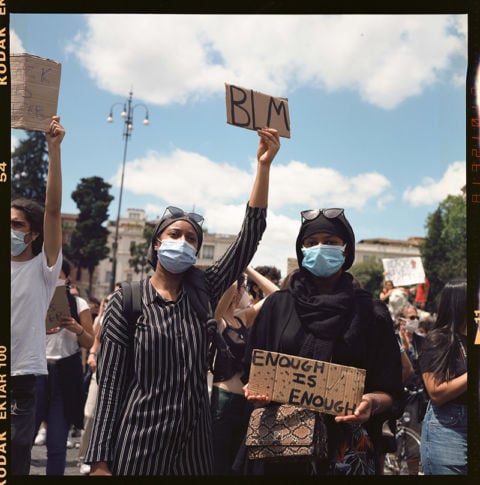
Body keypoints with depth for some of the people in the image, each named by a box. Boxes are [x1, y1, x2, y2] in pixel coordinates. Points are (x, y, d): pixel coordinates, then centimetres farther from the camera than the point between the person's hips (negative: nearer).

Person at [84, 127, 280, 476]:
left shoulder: (203, 291, 2)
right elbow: (111, 382, -6)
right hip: (140, 441, -3)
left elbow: (250, 235, -5)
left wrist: (264, 165, -11)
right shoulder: (128, 299, -6)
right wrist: (100, 460, -9)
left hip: (194, 440, 4)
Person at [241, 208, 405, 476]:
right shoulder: (278, 305, 3)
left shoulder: (371, 312, -1)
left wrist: (372, 402, -21)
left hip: (345, 445, -1)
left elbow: (392, 393, -1)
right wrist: (256, 391, -13)